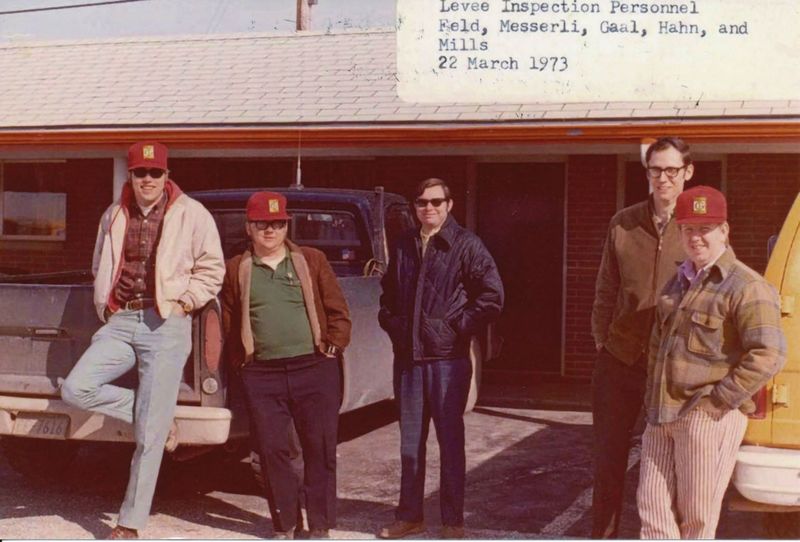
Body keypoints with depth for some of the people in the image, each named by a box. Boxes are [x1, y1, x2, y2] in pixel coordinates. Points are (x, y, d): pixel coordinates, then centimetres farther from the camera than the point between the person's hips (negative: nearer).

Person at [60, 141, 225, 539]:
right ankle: (159, 416, 6)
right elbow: (100, 268, 26)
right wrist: (105, 307, 13)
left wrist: (184, 301, -6)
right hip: (120, 323, 5)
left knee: (149, 435, -4)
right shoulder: (114, 216, 14)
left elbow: (211, 269, 4)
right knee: (76, 389, -16)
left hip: (166, 326, -5)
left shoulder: (191, 214, 1)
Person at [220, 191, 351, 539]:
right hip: (261, 376, 1)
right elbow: (228, 324, 10)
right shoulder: (236, 270, 9)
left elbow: (339, 312, 8)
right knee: (272, 451, 3)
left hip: (314, 370, 0)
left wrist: (332, 348, -1)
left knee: (320, 451, 2)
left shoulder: (312, 260, 7)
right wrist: (239, 362, 2)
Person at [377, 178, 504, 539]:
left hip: (448, 358, -5)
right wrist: (391, 324, 10)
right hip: (407, 357, 5)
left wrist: (459, 328, -10)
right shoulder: (404, 246, 11)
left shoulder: (465, 245, -5)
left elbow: (492, 296, -10)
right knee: (410, 441, 12)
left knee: (450, 441, 2)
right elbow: (388, 293, 25)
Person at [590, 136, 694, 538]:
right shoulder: (623, 223, 4)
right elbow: (606, 291, 10)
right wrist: (601, 339, 5)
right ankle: (603, 535, 25)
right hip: (620, 360, 2)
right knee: (608, 459, 11)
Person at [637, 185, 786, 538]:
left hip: (708, 420, -8)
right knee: (653, 507, 7)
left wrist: (717, 401, -18)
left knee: (696, 516, 1)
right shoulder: (679, 282, 17)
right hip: (662, 416, 8)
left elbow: (768, 355, -20)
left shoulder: (745, 288, -10)